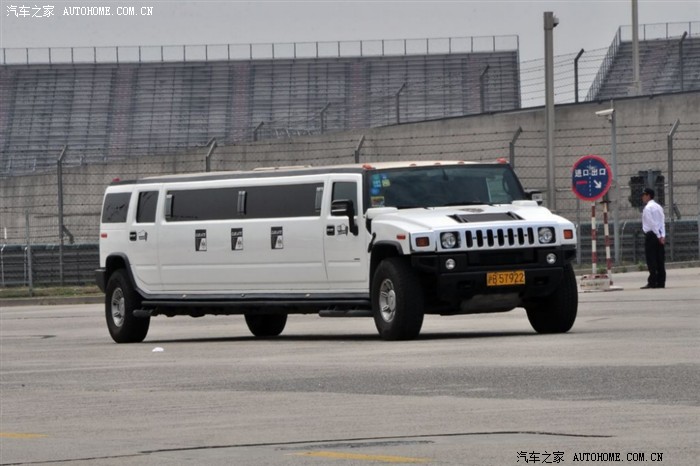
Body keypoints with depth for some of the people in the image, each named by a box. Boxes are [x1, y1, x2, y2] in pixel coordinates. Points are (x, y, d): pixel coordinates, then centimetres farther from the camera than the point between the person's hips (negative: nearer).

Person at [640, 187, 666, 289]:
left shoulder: (647, 208, -9)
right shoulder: (658, 207, 15)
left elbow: (652, 223, -14)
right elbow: (662, 222, 6)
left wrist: (659, 236, -13)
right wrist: (662, 236, -2)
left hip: (651, 235, -8)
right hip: (659, 236, 8)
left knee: (651, 260, -6)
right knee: (660, 260, 6)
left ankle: (652, 282, -9)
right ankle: (661, 282, 5)